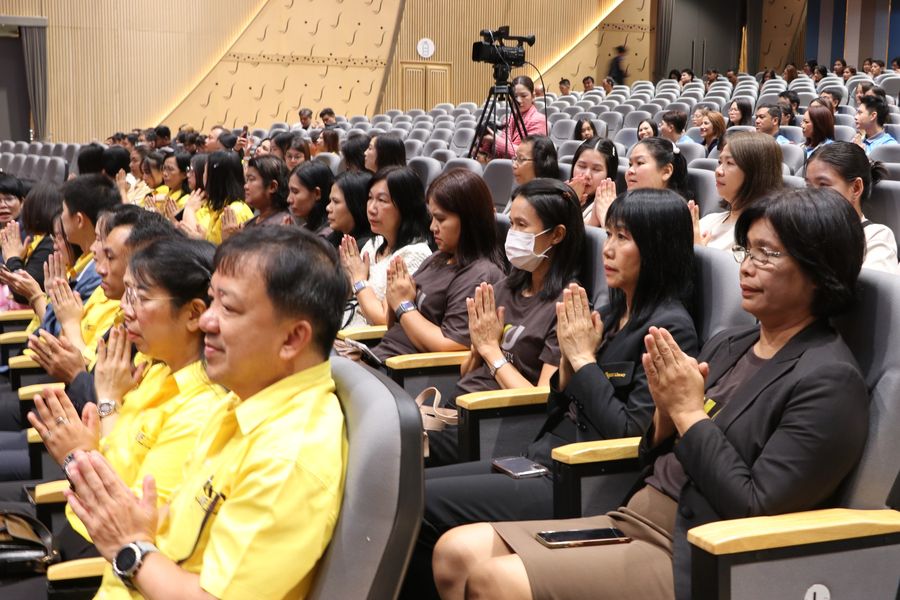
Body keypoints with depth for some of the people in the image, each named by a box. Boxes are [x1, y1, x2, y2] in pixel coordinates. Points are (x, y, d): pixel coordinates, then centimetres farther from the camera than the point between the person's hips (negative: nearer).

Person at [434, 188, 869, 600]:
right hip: (632, 521, 8)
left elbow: (755, 509, -18)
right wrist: (666, 411, -5)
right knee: (457, 551, -7)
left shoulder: (829, 381, -11)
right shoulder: (726, 346, 12)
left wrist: (689, 411, -13)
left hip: (691, 559, -8)